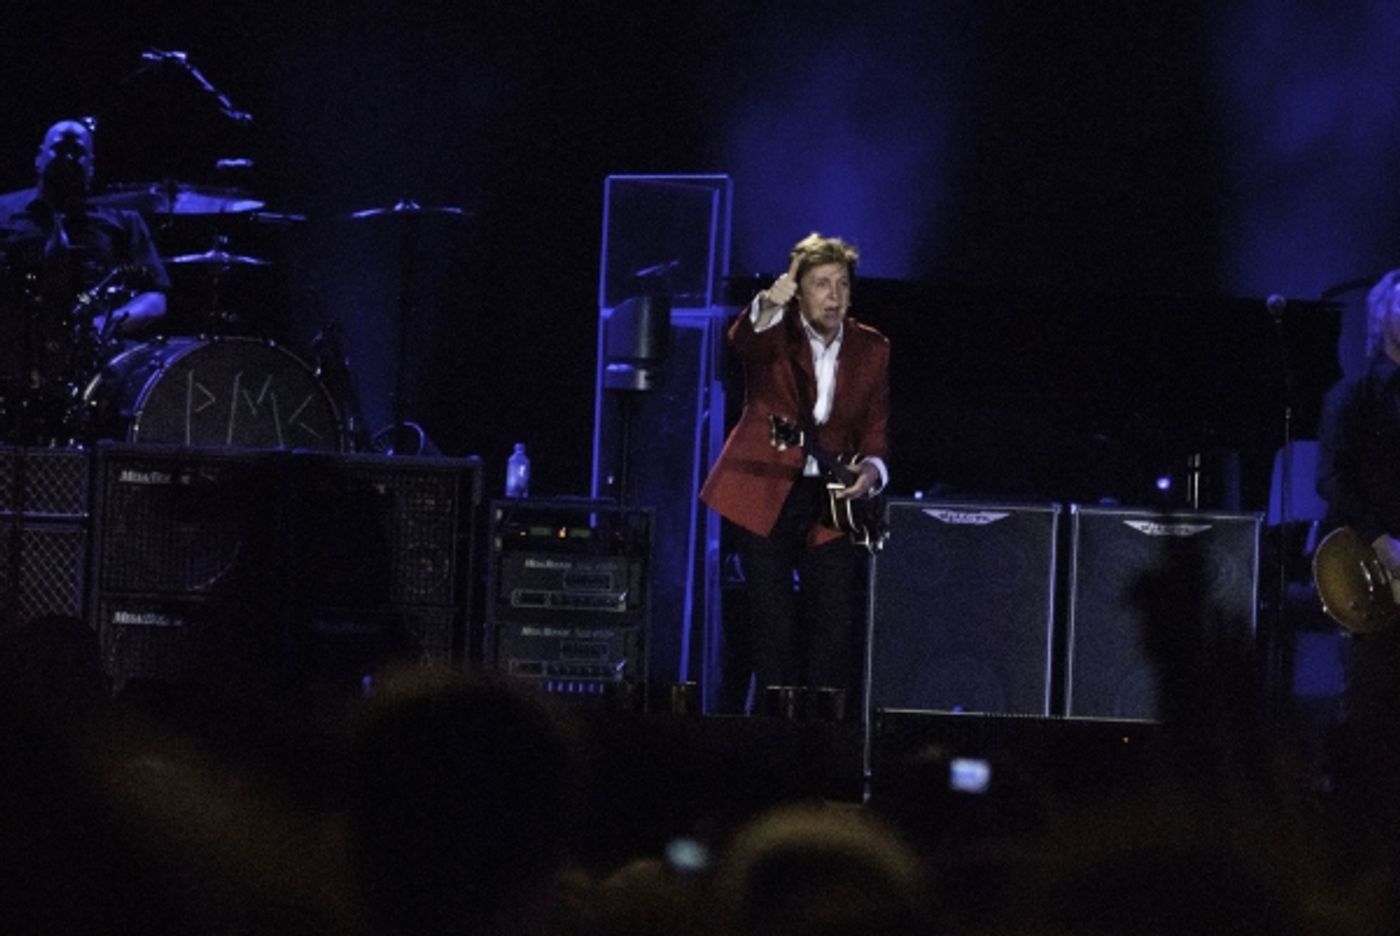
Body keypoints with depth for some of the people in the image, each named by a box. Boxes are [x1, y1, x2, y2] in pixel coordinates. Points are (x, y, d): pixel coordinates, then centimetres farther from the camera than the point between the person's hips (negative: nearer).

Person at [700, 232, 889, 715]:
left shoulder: (872, 350, 8)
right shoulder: (774, 334, -3)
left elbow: (878, 427, 12)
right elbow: (742, 343, -27)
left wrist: (871, 468, -9)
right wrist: (769, 308, -48)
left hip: (832, 499, 3)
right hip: (766, 494, -3)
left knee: (835, 628, -6)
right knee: (773, 625, -6)